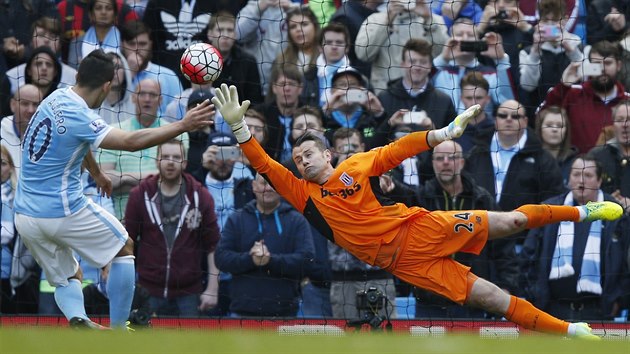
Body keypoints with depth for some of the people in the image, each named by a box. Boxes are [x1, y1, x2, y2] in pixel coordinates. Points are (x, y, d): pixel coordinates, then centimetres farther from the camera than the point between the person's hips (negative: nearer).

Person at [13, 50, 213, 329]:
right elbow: (131, 141, -25)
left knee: (67, 278, 20)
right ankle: (118, 331, 9)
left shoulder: (57, 99, 6)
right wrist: (183, 125, -23)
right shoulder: (77, 116, -20)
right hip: (63, 211, -8)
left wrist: (96, 173, 41)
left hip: (24, 216, 8)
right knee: (124, 248, 14)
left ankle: (77, 320, -11)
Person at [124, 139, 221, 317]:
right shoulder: (140, 195, 2)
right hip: (149, 293, 0)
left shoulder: (200, 196, 1)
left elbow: (213, 245, 3)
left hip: (188, 294, 0)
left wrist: (212, 289, -1)